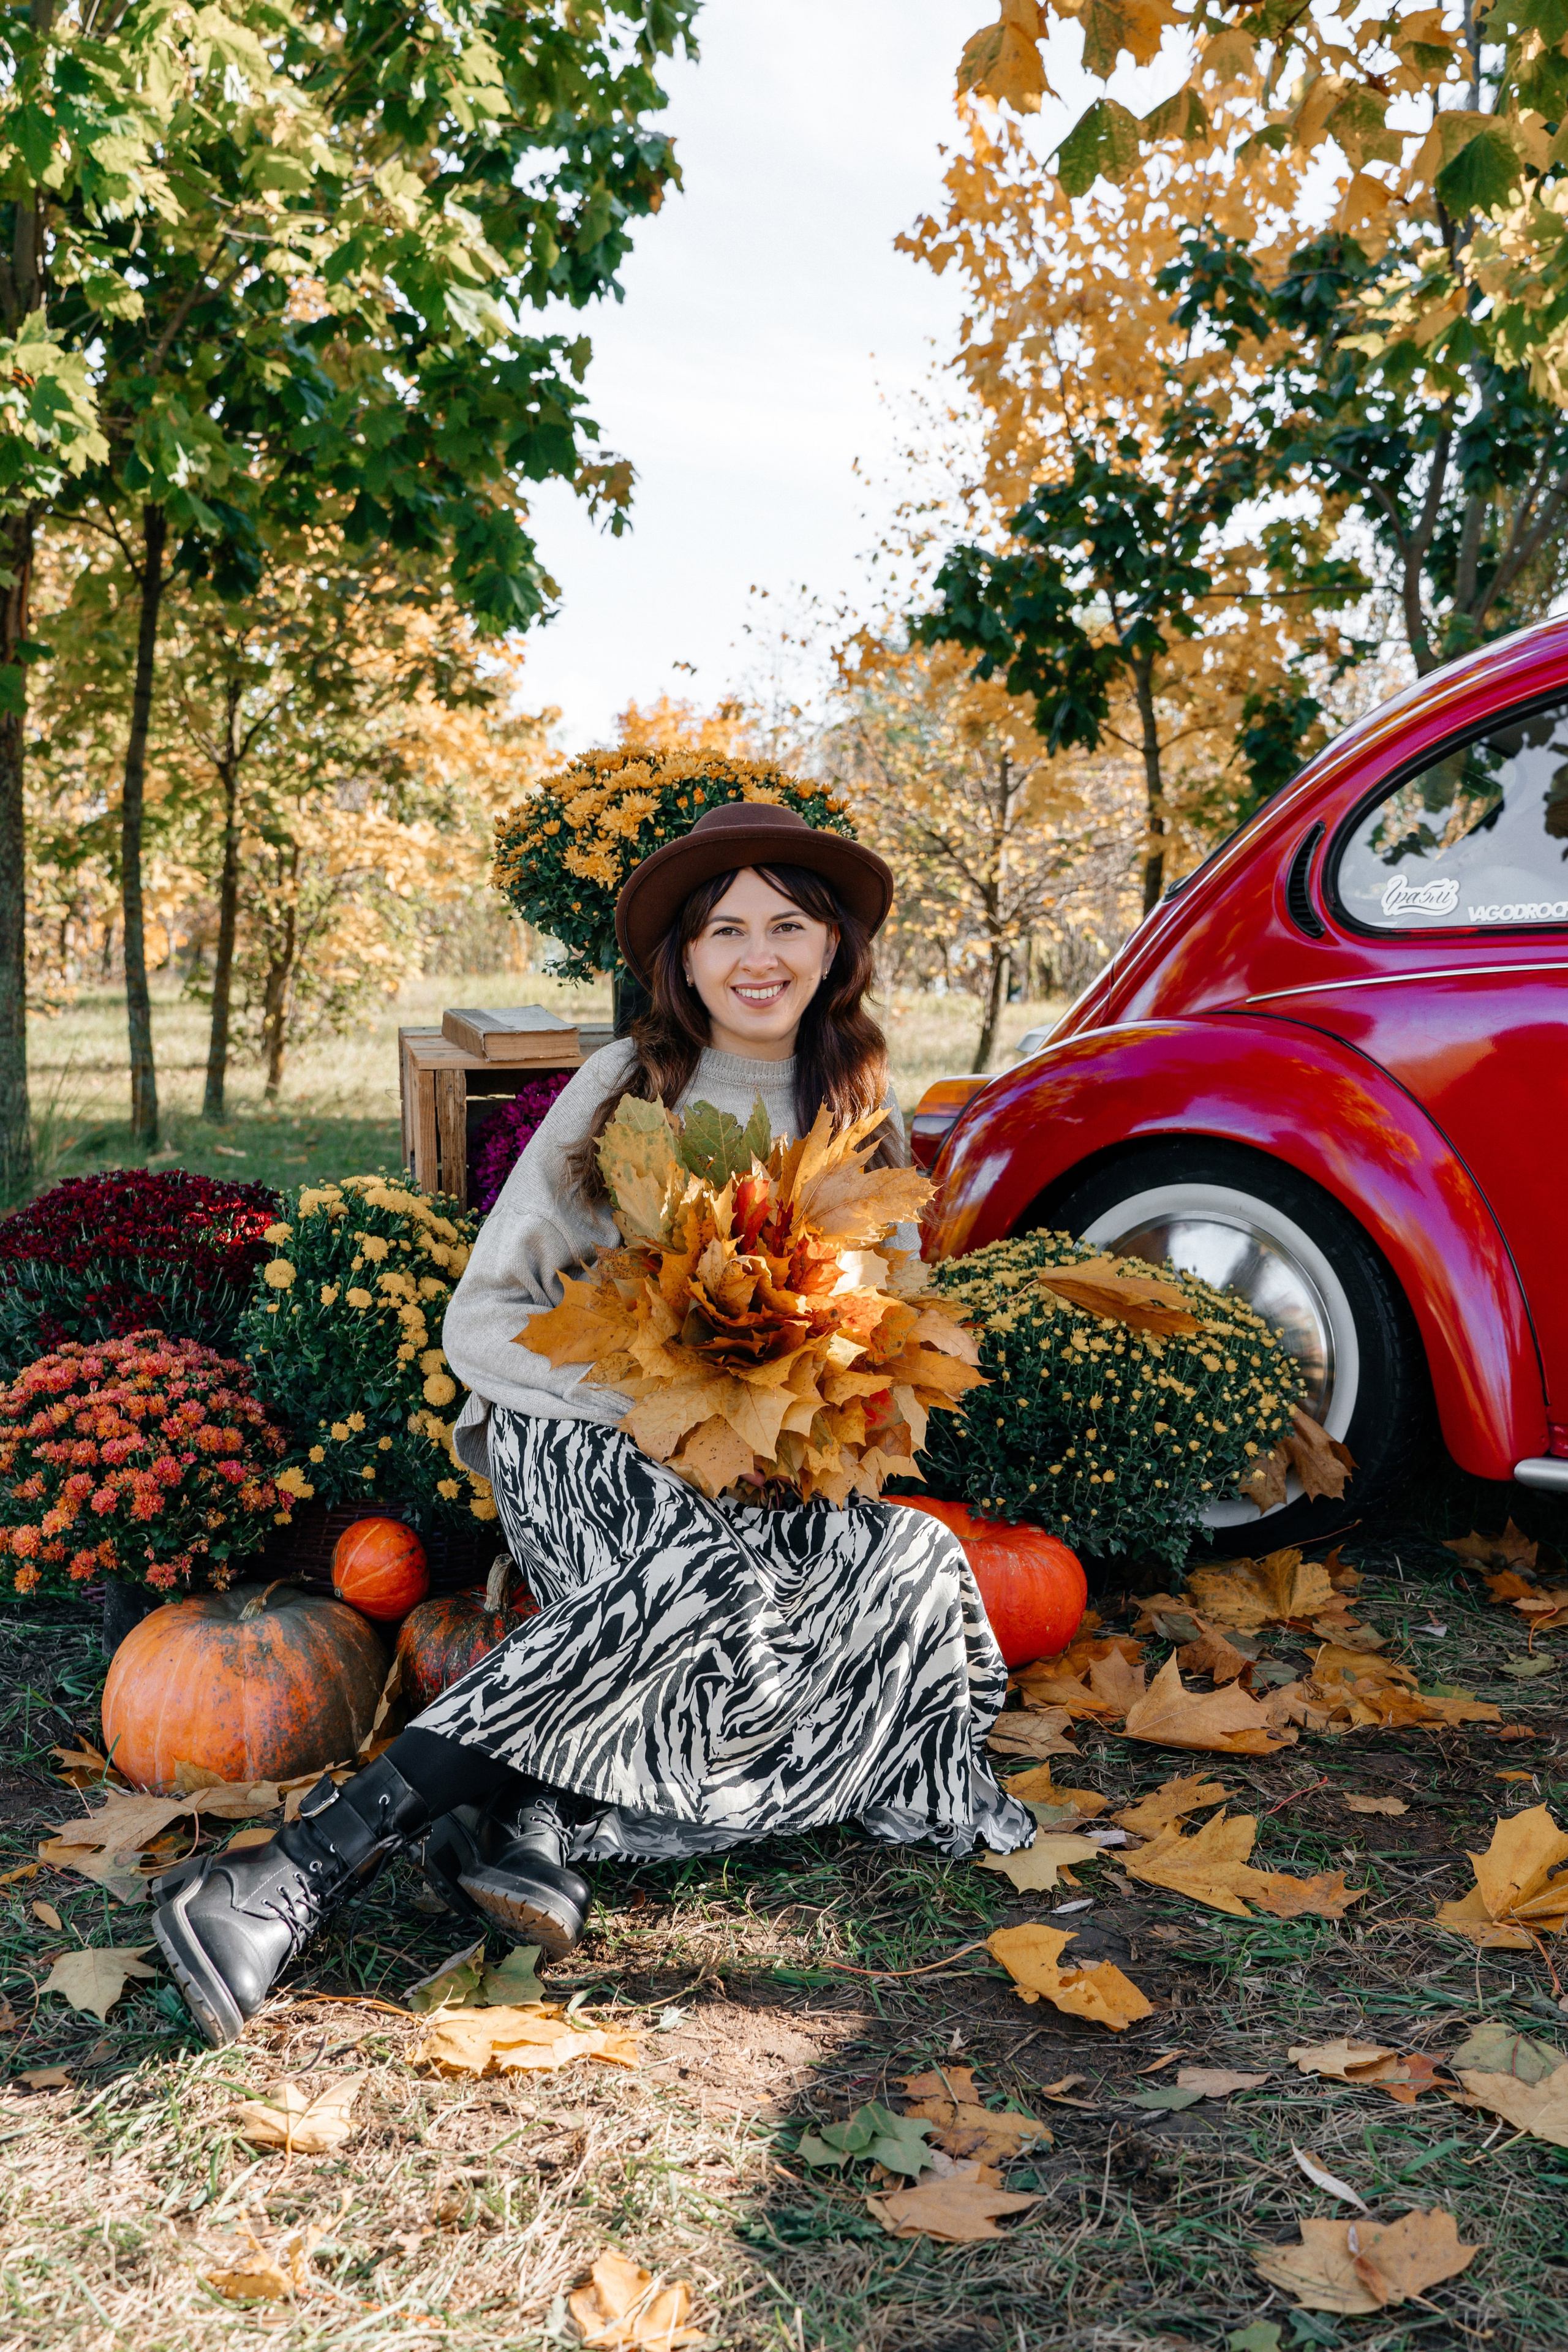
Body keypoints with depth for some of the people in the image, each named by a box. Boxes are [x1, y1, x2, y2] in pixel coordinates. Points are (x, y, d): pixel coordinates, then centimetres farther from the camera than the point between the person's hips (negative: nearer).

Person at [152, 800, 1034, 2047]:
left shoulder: (862, 1111, 9)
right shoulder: (626, 1088, -2)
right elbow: (483, 1320, -4)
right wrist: (637, 1406, -19)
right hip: (586, 1441, -4)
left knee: (908, 1565, -28)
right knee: (714, 1566, -37)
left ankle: (537, 1818, -35)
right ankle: (316, 1861, -42)